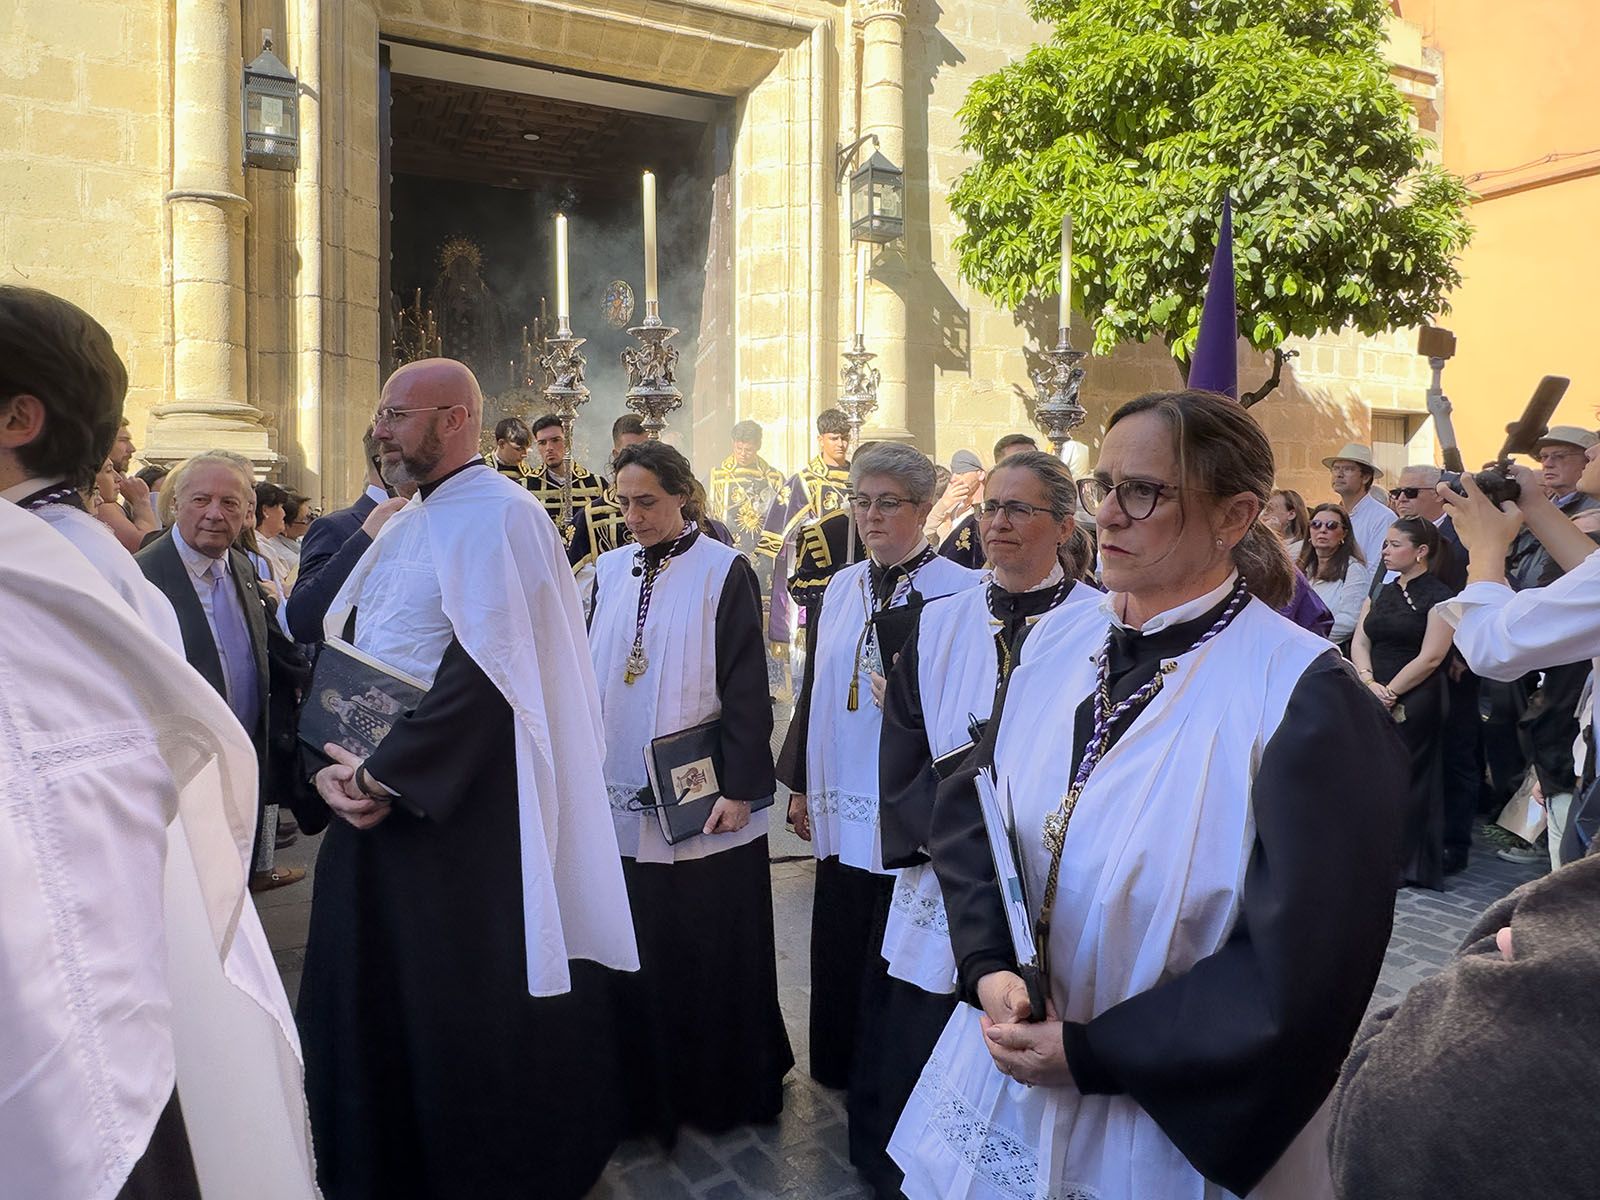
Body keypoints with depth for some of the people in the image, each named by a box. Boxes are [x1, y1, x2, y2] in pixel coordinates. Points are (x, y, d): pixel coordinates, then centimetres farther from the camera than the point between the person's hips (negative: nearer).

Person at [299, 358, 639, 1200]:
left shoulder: (500, 516, -12)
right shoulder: (401, 526, 15)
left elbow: (483, 672, -21)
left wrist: (386, 776, -17)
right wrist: (332, 764, -3)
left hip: (466, 814, -8)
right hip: (377, 803, 8)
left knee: (468, 1016, 5)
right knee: (370, 1000, 17)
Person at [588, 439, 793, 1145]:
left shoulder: (723, 572, -8)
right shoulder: (610, 570, 7)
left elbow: (746, 688, -10)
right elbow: (589, 675, 12)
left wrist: (741, 787, -14)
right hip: (625, 796, 4)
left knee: (712, 948, 7)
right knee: (639, 950, 11)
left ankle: (726, 1089, 27)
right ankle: (647, 1086, 29)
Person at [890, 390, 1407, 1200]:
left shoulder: (1304, 696, -18)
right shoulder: (1057, 650, -2)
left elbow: (1304, 957, -19)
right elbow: (967, 811, 2)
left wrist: (1094, 1054, -18)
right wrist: (989, 969, -14)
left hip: (1179, 1122, -5)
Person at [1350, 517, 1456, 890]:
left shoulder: (1438, 597, -5)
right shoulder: (1381, 594, 15)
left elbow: (1430, 658, -12)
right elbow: (1359, 641, 8)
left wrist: (1389, 692, -13)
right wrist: (1369, 681, -9)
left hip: (1413, 702, -6)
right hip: (1372, 699, 6)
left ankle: (1407, 863, 8)